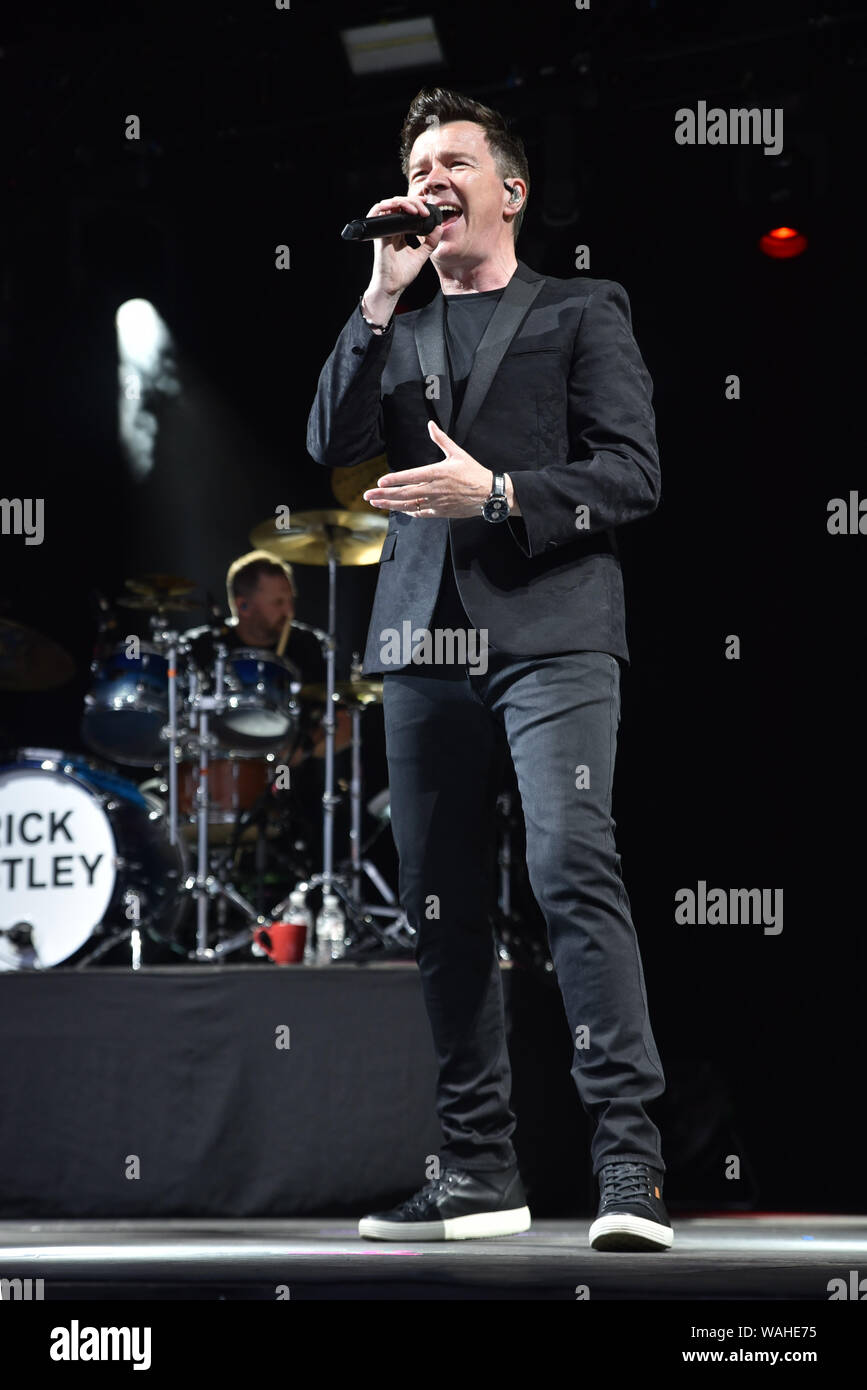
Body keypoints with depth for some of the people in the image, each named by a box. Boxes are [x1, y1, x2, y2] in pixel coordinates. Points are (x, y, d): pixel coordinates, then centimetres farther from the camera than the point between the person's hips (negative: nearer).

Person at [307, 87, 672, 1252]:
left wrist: (499, 494, -12)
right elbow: (334, 447, 6)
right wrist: (382, 297, 1)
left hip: (550, 631, -5)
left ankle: (629, 1163, -22)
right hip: (427, 640, 5)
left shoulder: (582, 313, 11)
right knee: (442, 905, 3)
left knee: (573, 866, -20)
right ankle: (479, 1173, 10)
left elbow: (633, 474, 1)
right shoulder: (397, 336, 23)